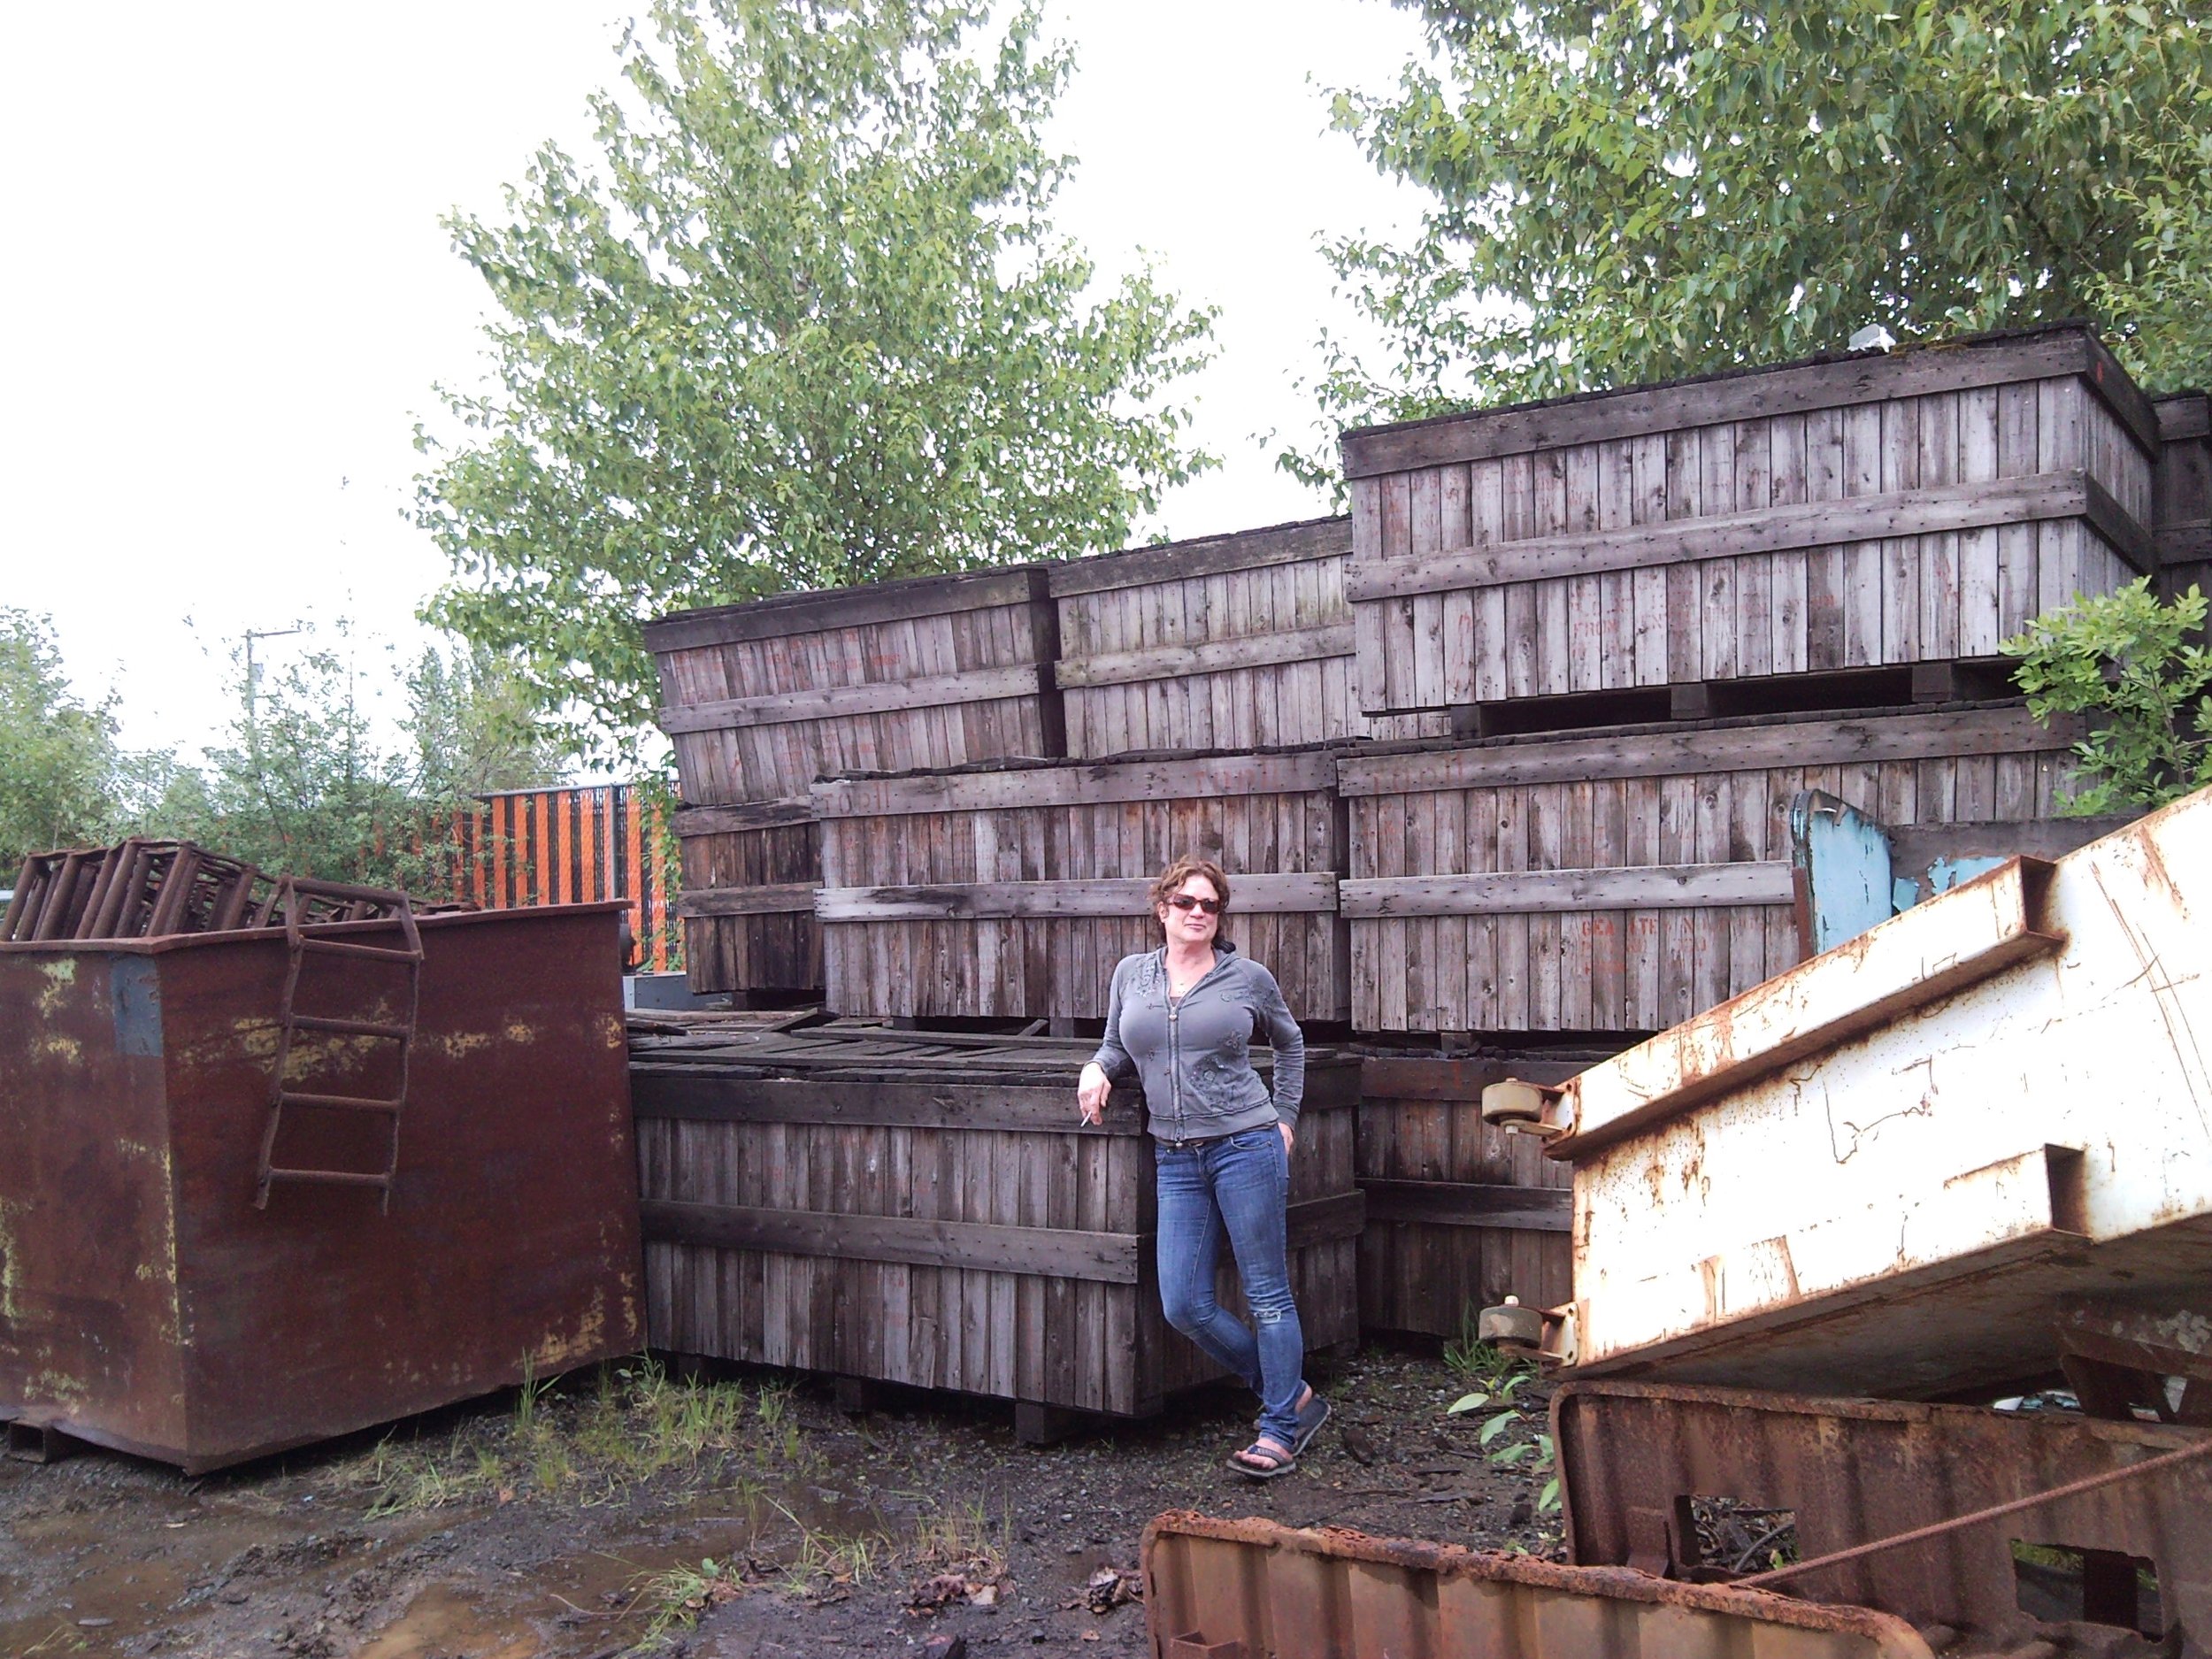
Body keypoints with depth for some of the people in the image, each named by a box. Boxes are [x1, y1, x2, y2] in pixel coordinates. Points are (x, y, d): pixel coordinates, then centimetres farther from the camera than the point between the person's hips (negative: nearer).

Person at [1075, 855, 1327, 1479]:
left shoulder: (1249, 978, 1)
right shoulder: (1131, 974, 8)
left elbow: (1288, 1043, 17)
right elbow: (1119, 1049, 20)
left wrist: (1284, 1118, 11)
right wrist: (1097, 1070, -2)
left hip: (1246, 1147, -3)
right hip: (1176, 1159, 4)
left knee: (1267, 1294, 2)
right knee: (1185, 1306, 1)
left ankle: (1279, 1429, 16)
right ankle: (1295, 1396, 19)